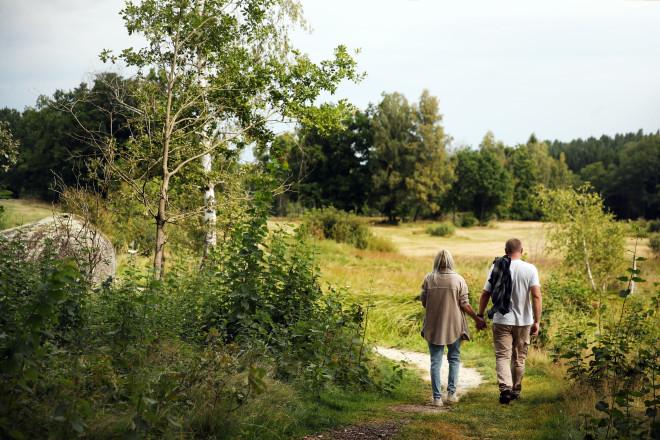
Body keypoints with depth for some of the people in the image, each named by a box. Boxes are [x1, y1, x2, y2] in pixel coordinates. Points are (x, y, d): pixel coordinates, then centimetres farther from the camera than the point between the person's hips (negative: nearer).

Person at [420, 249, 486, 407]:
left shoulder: (428, 279, -4)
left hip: (433, 326, 0)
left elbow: (423, 301, 1)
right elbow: (464, 304, -7)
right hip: (454, 326, 0)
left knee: (435, 361, 5)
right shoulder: (458, 280, -7)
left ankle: (437, 397, 4)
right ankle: (451, 393, 11)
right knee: (454, 359, 16)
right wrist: (477, 319, 6)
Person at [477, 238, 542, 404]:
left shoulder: (496, 268, -1)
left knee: (502, 356, 0)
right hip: (523, 321, 1)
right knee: (519, 358, 14)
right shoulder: (530, 269, -5)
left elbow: (485, 295, 2)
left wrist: (480, 316, 12)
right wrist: (537, 321, -10)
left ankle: (505, 388, -20)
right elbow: (536, 296, -13)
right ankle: (515, 391, 24)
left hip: (501, 321, 0)